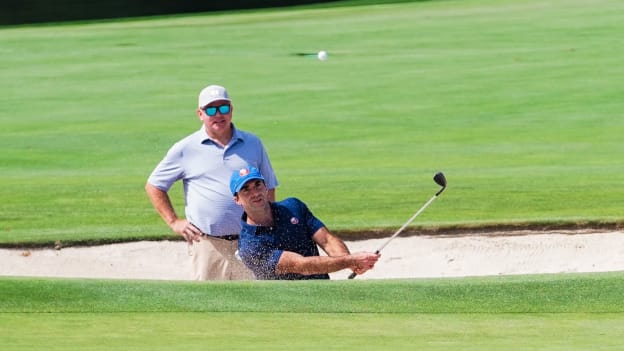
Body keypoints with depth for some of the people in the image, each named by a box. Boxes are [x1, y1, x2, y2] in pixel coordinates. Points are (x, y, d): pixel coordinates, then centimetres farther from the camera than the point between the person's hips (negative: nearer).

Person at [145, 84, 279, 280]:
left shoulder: (253, 144, 12)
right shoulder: (185, 149, 4)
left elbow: (268, 189, 19)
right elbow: (153, 186, 12)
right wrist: (173, 222, 3)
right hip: (208, 246, -2)